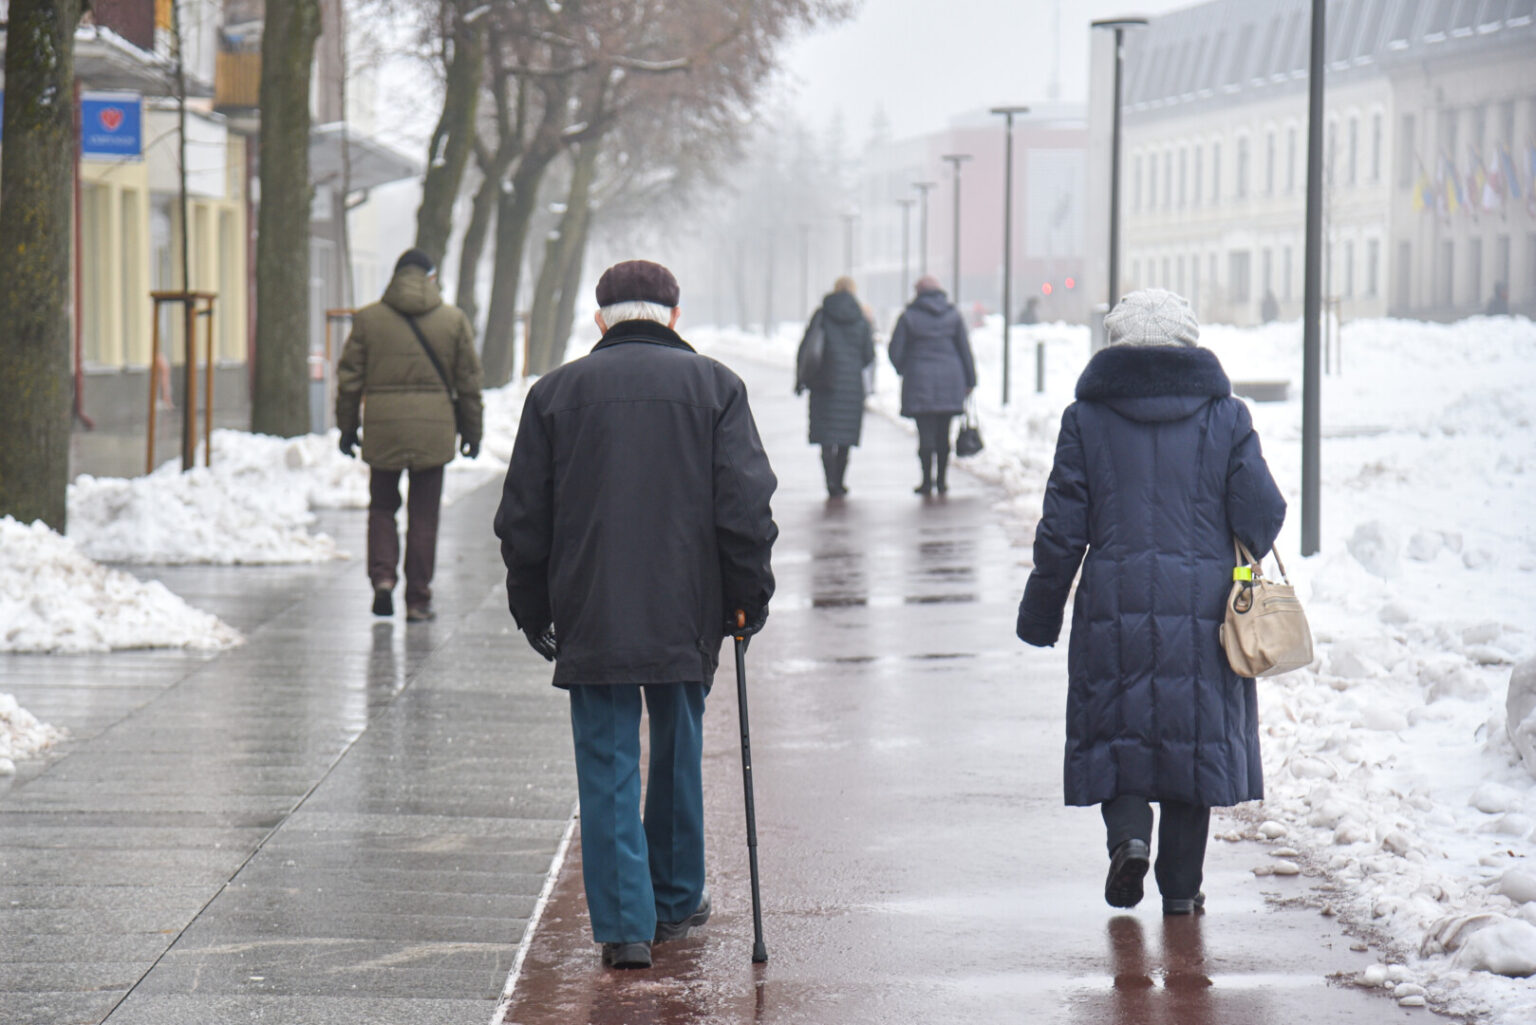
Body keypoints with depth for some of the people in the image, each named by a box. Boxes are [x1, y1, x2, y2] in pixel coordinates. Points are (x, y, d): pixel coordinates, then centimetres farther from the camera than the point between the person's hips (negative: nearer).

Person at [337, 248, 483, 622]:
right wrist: (471, 432, 15)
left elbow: (349, 380, 4)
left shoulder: (368, 318, 2)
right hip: (433, 428, 0)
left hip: (382, 427, 0)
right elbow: (469, 382, 7)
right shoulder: (454, 320, 3)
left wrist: (347, 427, 13)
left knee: (382, 507, 16)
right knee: (424, 516, 5)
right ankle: (418, 601, 6)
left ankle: (382, 576, -4)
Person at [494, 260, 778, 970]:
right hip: (686, 615, 1)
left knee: (607, 765, 2)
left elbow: (523, 519, 6)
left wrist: (532, 611, 14)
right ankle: (676, 902, 29)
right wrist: (749, 598, 6)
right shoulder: (713, 386, 3)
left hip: (590, 618, 0)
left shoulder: (556, 391, 5)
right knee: (678, 753, 17)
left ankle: (625, 924, -7)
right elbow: (746, 506, -4)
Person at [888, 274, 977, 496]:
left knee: (926, 434, -1)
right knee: (943, 434, 9)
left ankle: (927, 481, -3)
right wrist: (970, 380, 10)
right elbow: (965, 350, 5)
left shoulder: (909, 316, -3)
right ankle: (942, 480, 12)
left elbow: (896, 352, -2)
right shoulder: (953, 315, 5)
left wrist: (902, 370, 18)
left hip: (919, 380, -3)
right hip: (950, 382, 3)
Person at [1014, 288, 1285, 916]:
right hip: (1202, 605, 1)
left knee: (1117, 730, 12)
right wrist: (1238, 567, 19)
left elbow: (1062, 529, -1)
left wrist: (1041, 612, 8)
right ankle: (1182, 886, 10)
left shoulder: (1087, 418, 0)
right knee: (1194, 733, 9)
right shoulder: (1224, 416, 1)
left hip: (1114, 603, -1)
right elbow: (1261, 514, -2)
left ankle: (1129, 833, -12)